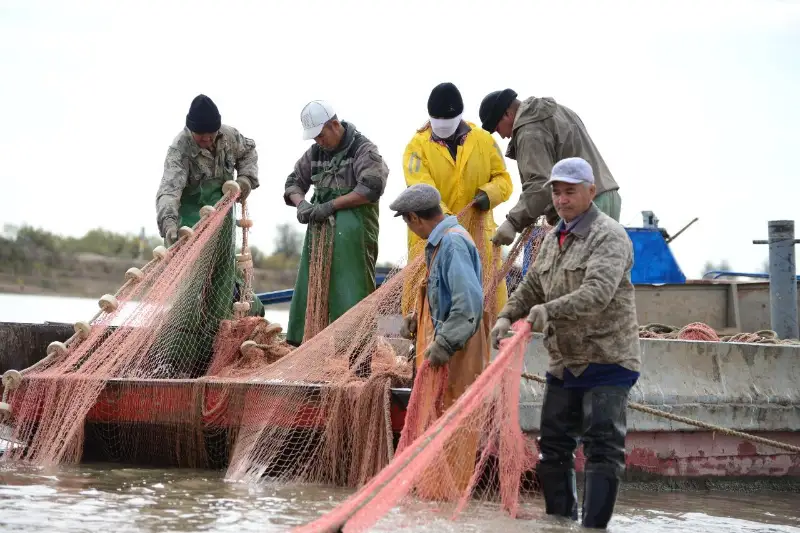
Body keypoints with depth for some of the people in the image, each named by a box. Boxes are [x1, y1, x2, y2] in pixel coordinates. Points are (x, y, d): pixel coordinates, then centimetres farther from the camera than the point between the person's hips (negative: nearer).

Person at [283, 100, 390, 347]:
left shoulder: (363, 150, -6)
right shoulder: (315, 152, 13)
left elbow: (371, 188, -17)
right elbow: (294, 182, 20)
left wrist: (331, 205, -19)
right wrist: (301, 203, -3)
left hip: (352, 232, -6)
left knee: (350, 288, -11)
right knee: (310, 286, 4)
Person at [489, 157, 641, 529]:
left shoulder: (608, 236, -12)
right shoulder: (553, 239, 15)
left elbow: (598, 291, -27)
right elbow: (531, 286, 21)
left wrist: (550, 310, -37)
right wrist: (507, 316, 2)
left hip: (606, 359, -9)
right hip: (564, 361, 9)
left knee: (602, 446, -9)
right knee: (553, 443, 13)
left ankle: (594, 525, -8)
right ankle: (560, 519, 24)